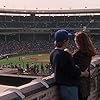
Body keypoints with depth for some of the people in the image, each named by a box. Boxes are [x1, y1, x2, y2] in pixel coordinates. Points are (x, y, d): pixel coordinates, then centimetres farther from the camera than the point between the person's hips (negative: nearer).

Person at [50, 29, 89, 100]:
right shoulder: (65, 55, -26)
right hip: (69, 86, -9)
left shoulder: (52, 53, 3)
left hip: (61, 84, 9)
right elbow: (74, 71, -21)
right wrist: (84, 74, -1)